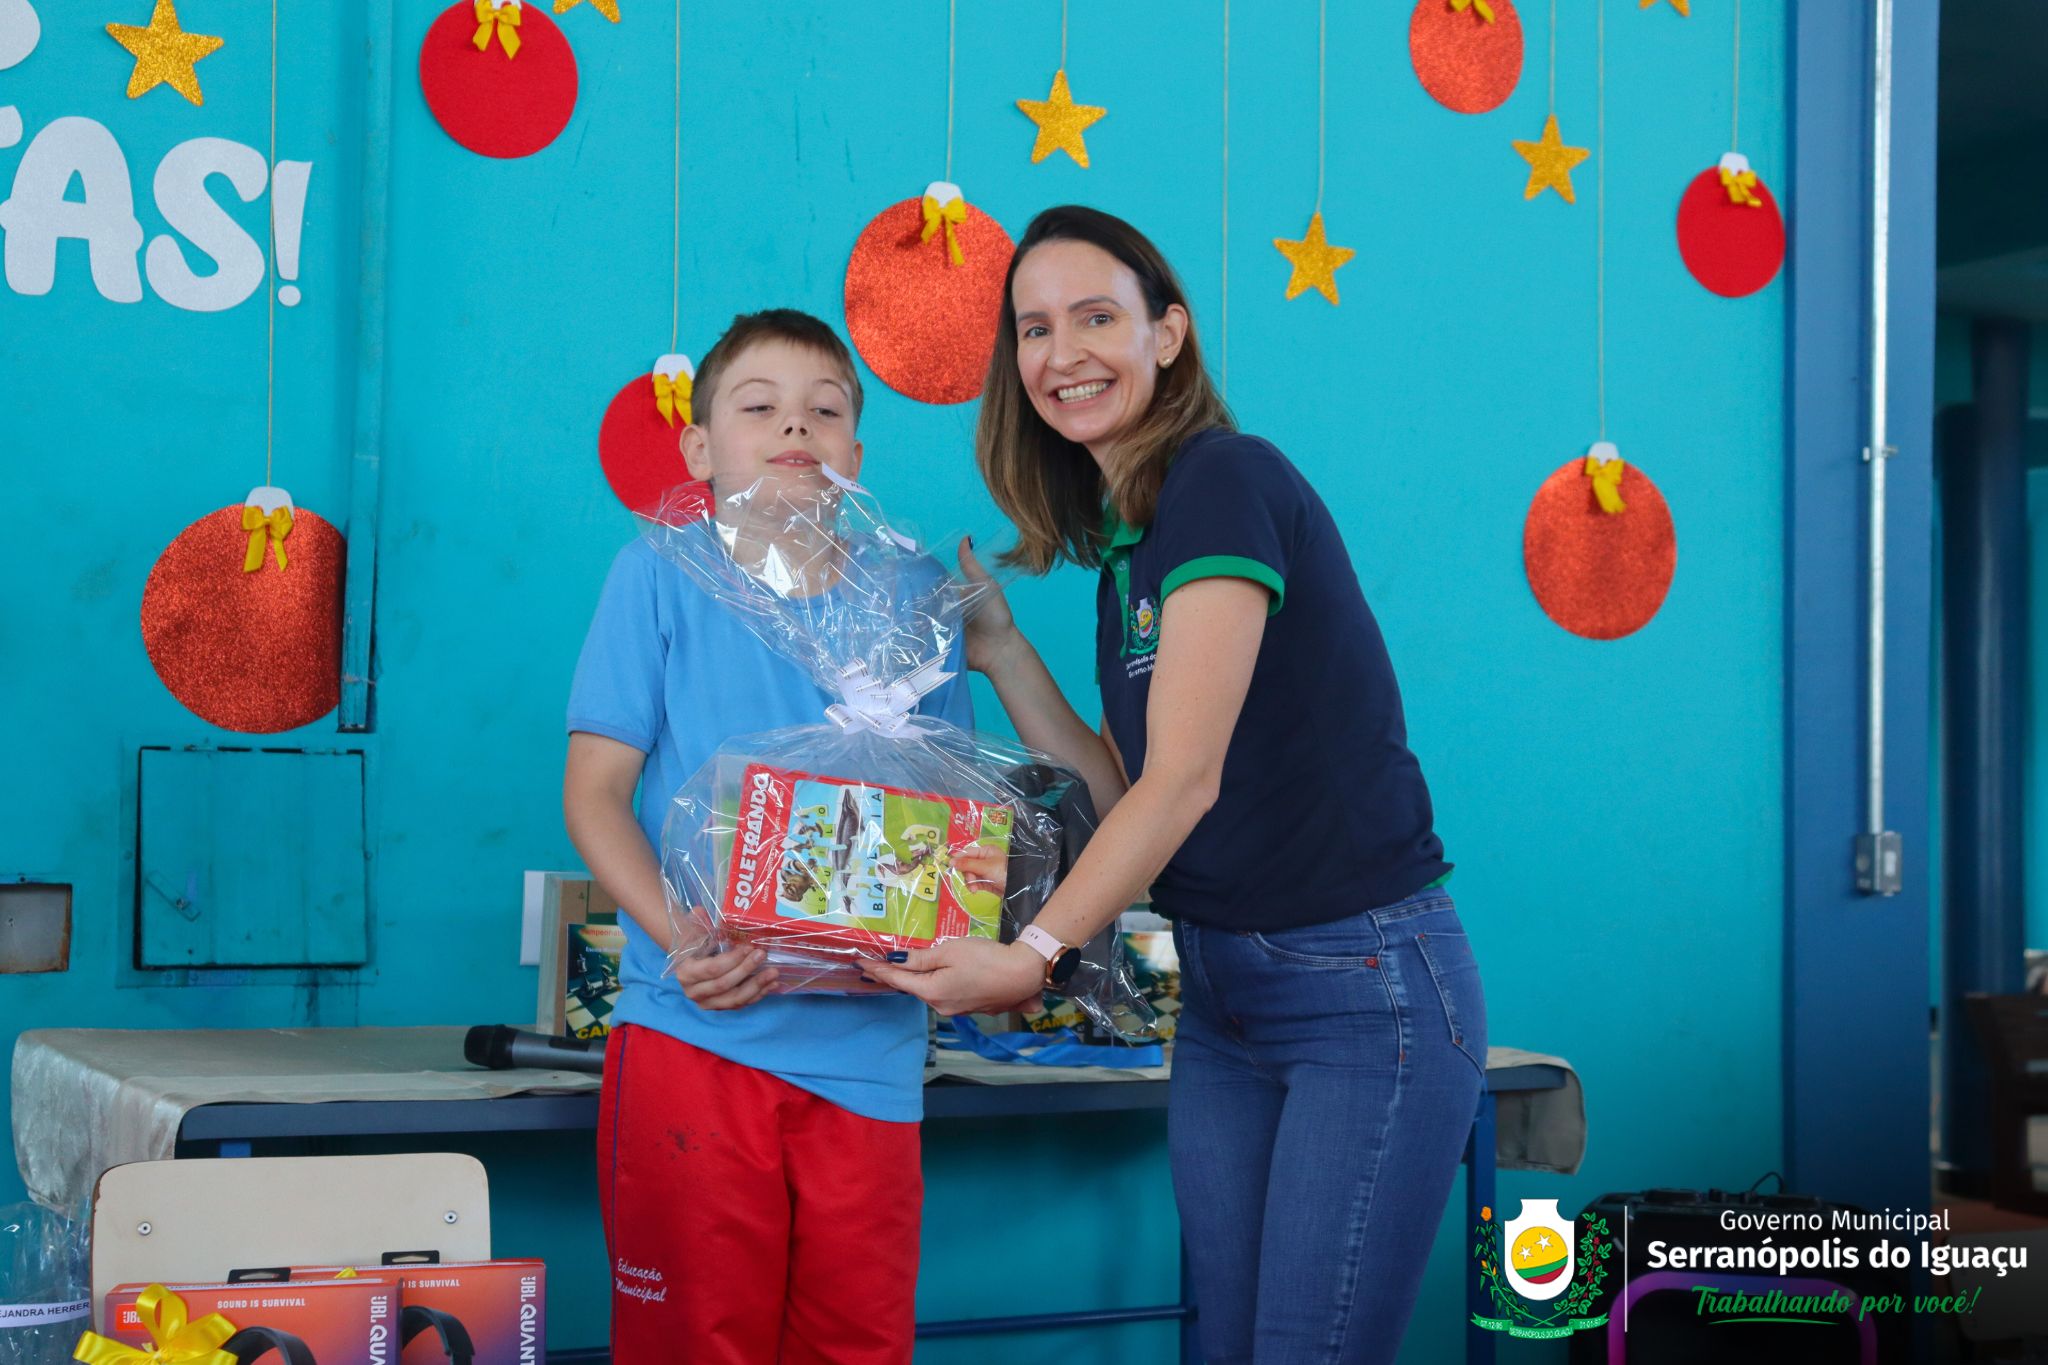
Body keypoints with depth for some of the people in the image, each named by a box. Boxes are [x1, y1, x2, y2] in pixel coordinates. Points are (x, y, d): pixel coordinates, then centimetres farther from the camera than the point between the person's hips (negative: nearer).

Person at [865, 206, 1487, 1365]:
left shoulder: (1227, 480, -13)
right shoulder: (1119, 543, 13)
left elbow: (1184, 780, -21)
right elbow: (1121, 797, 12)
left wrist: (1036, 955, -27)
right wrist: (1002, 651, 6)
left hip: (1367, 985, -8)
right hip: (1222, 994, 8)